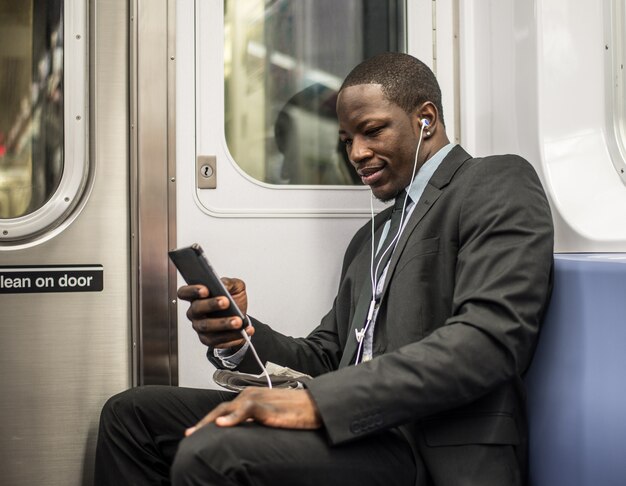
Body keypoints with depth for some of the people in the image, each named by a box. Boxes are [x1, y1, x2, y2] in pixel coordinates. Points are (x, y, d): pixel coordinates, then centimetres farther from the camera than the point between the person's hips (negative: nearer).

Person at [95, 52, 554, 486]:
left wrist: (316, 401, -24)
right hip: (357, 426, 8)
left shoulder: (499, 185, -1)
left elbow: (488, 338, -18)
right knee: (130, 413, 4)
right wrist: (239, 336, -1)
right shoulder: (370, 239, 26)